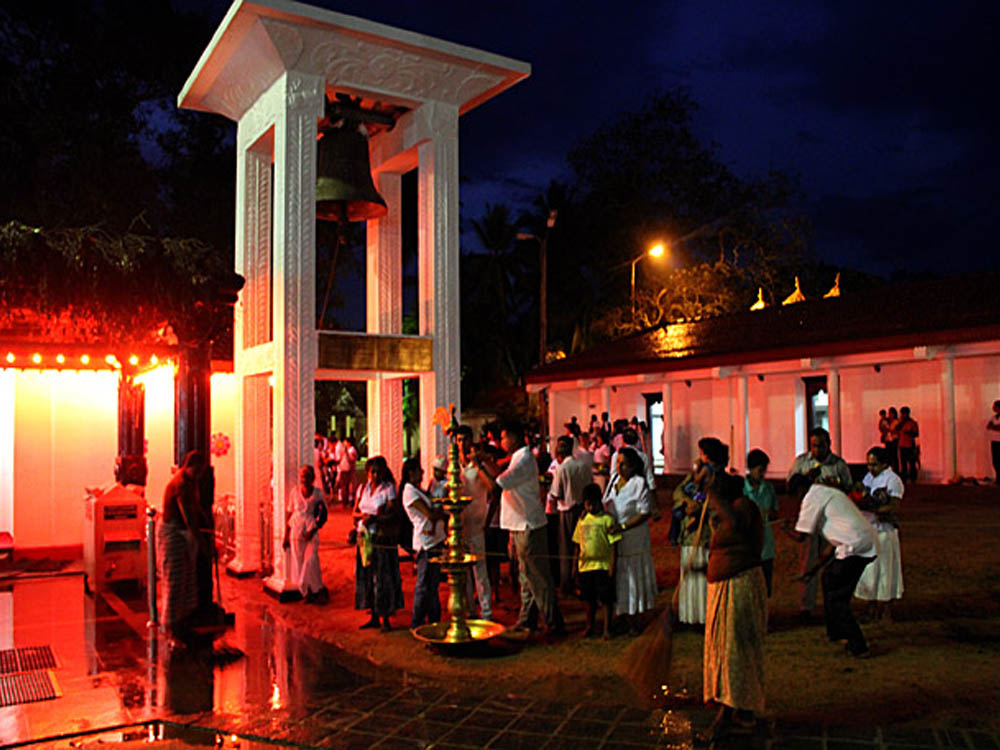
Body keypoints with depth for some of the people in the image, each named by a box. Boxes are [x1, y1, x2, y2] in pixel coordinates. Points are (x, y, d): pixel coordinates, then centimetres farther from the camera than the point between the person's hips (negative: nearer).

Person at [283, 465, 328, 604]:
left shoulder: (318, 493, 0)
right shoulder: (295, 491, 4)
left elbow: (323, 516, 1)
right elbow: (289, 513, 9)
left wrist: (313, 530, -13)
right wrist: (286, 536, 9)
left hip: (311, 533, -2)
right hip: (296, 532, 2)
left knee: (310, 563, -12)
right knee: (298, 565, 3)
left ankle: (317, 591, 8)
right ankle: (307, 593, 19)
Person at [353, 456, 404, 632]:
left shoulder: (389, 488, -5)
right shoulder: (363, 488, 12)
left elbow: (394, 514, -11)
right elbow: (355, 512, 12)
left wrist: (374, 519, -21)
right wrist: (363, 515, -9)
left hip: (383, 538, -5)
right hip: (365, 537, 5)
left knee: (383, 577, -3)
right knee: (367, 576, 7)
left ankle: (385, 618, 6)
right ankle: (374, 616, 16)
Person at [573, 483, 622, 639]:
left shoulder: (607, 519, -9)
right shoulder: (582, 520, 7)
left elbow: (613, 544, -9)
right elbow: (578, 544, 13)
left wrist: (612, 565, -13)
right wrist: (575, 564, 12)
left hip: (603, 566, -5)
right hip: (585, 566, 5)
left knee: (605, 598, 2)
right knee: (589, 598, 15)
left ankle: (607, 628, 14)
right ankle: (590, 626, 29)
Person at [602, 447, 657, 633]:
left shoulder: (639, 483, -12)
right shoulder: (614, 480, 8)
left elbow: (645, 513, -16)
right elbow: (606, 506, 17)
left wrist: (623, 526, -23)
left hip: (633, 543, -5)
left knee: (632, 581, 4)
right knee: (619, 582, 12)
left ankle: (634, 623, 14)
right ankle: (624, 617, 24)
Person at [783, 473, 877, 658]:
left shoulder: (812, 497, -3)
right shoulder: (829, 492, 26)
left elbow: (800, 536, -5)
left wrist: (787, 528, 17)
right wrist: (815, 567, 30)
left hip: (854, 546, -10)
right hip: (869, 544, 10)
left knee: (835, 597, 1)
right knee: (829, 578, 23)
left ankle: (858, 646, 1)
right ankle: (835, 632, 32)